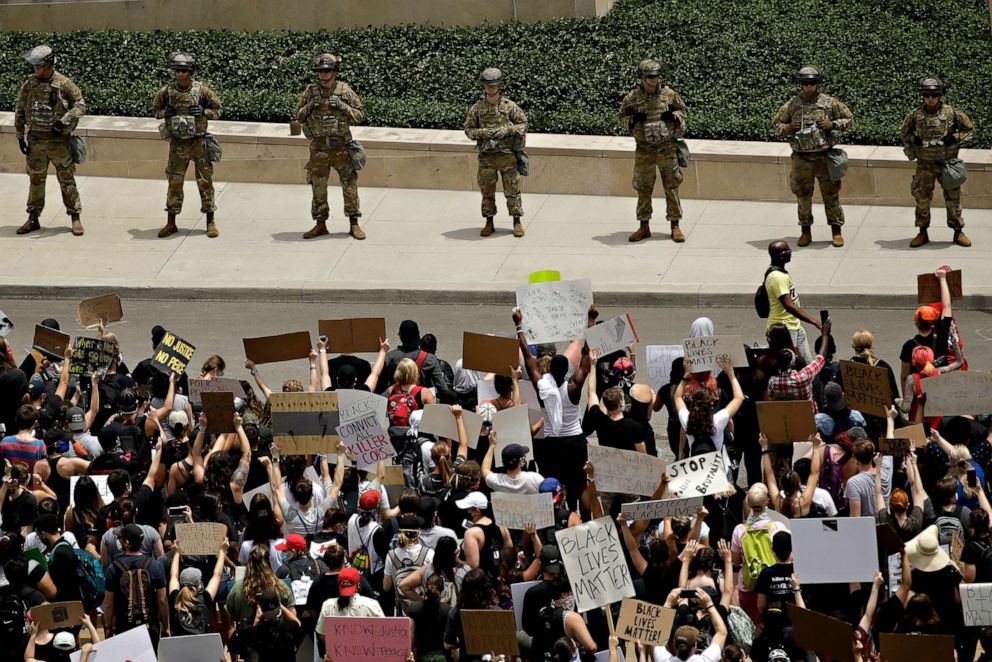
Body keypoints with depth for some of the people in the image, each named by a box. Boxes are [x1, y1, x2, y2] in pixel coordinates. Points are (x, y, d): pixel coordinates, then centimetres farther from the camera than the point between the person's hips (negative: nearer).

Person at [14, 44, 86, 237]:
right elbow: (19, 111, 7)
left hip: (59, 140, -3)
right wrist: (20, 137, 3)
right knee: (36, 181, 10)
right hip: (35, 140, 3)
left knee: (67, 180, 3)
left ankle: (75, 218, 11)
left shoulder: (64, 84, -9)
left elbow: (80, 105, -5)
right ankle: (33, 219, 18)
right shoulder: (29, 85, 1)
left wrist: (64, 121, -19)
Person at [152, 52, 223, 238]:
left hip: (198, 142, -2)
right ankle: (171, 224, 13)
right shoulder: (167, 91, -2)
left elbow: (218, 110, 3)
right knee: (174, 183, 5)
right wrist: (165, 113, -9)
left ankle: (210, 222, 10)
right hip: (177, 144, 2)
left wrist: (203, 112, -15)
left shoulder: (201, 90, -7)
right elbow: (155, 110, 12)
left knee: (205, 181, 1)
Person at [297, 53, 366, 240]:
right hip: (318, 147, 2)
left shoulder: (344, 90, -1)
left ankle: (354, 224, 7)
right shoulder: (311, 92, 4)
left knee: (349, 185, 0)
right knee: (318, 187, 5)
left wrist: (342, 106, -14)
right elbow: (299, 117, 9)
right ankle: (320, 225, 15)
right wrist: (310, 107, -10)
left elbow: (360, 115, 1)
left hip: (341, 146, -2)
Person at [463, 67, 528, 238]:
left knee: (512, 190, 1)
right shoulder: (477, 108, 2)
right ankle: (489, 224, 15)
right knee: (487, 192, 6)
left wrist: (507, 130, -15)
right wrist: (484, 132, -14)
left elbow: (523, 124, 2)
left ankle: (517, 223, 9)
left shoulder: (510, 106, -2)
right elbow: (468, 129, 4)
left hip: (507, 155, -1)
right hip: (486, 157, 1)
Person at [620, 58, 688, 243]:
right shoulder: (632, 97, -3)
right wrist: (633, 120, -14)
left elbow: (682, 110, 10)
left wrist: (674, 116, -12)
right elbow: (623, 116, 7)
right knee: (643, 189, 7)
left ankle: (675, 226, 9)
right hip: (644, 150, 0)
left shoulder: (669, 94, -2)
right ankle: (644, 227, 18)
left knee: (672, 188, 2)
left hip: (667, 149, 0)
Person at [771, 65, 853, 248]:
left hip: (824, 156, -1)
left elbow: (849, 119, 6)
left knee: (831, 195, 2)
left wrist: (833, 124, -12)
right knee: (803, 195, 7)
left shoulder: (829, 103, -2)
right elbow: (776, 123, 11)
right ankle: (806, 232, 19)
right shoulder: (792, 105, 2)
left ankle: (836, 232, 12)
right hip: (801, 158, 1)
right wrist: (787, 128, -11)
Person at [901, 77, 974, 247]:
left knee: (953, 198, 4)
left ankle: (958, 232, 16)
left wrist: (955, 138, -12)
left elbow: (970, 129, 3)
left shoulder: (952, 113, -8)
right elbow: (904, 132, 12)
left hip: (947, 162, -1)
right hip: (924, 164, 1)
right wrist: (913, 140, -7)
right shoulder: (915, 115, -4)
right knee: (922, 198, 3)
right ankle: (922, 233, 16)